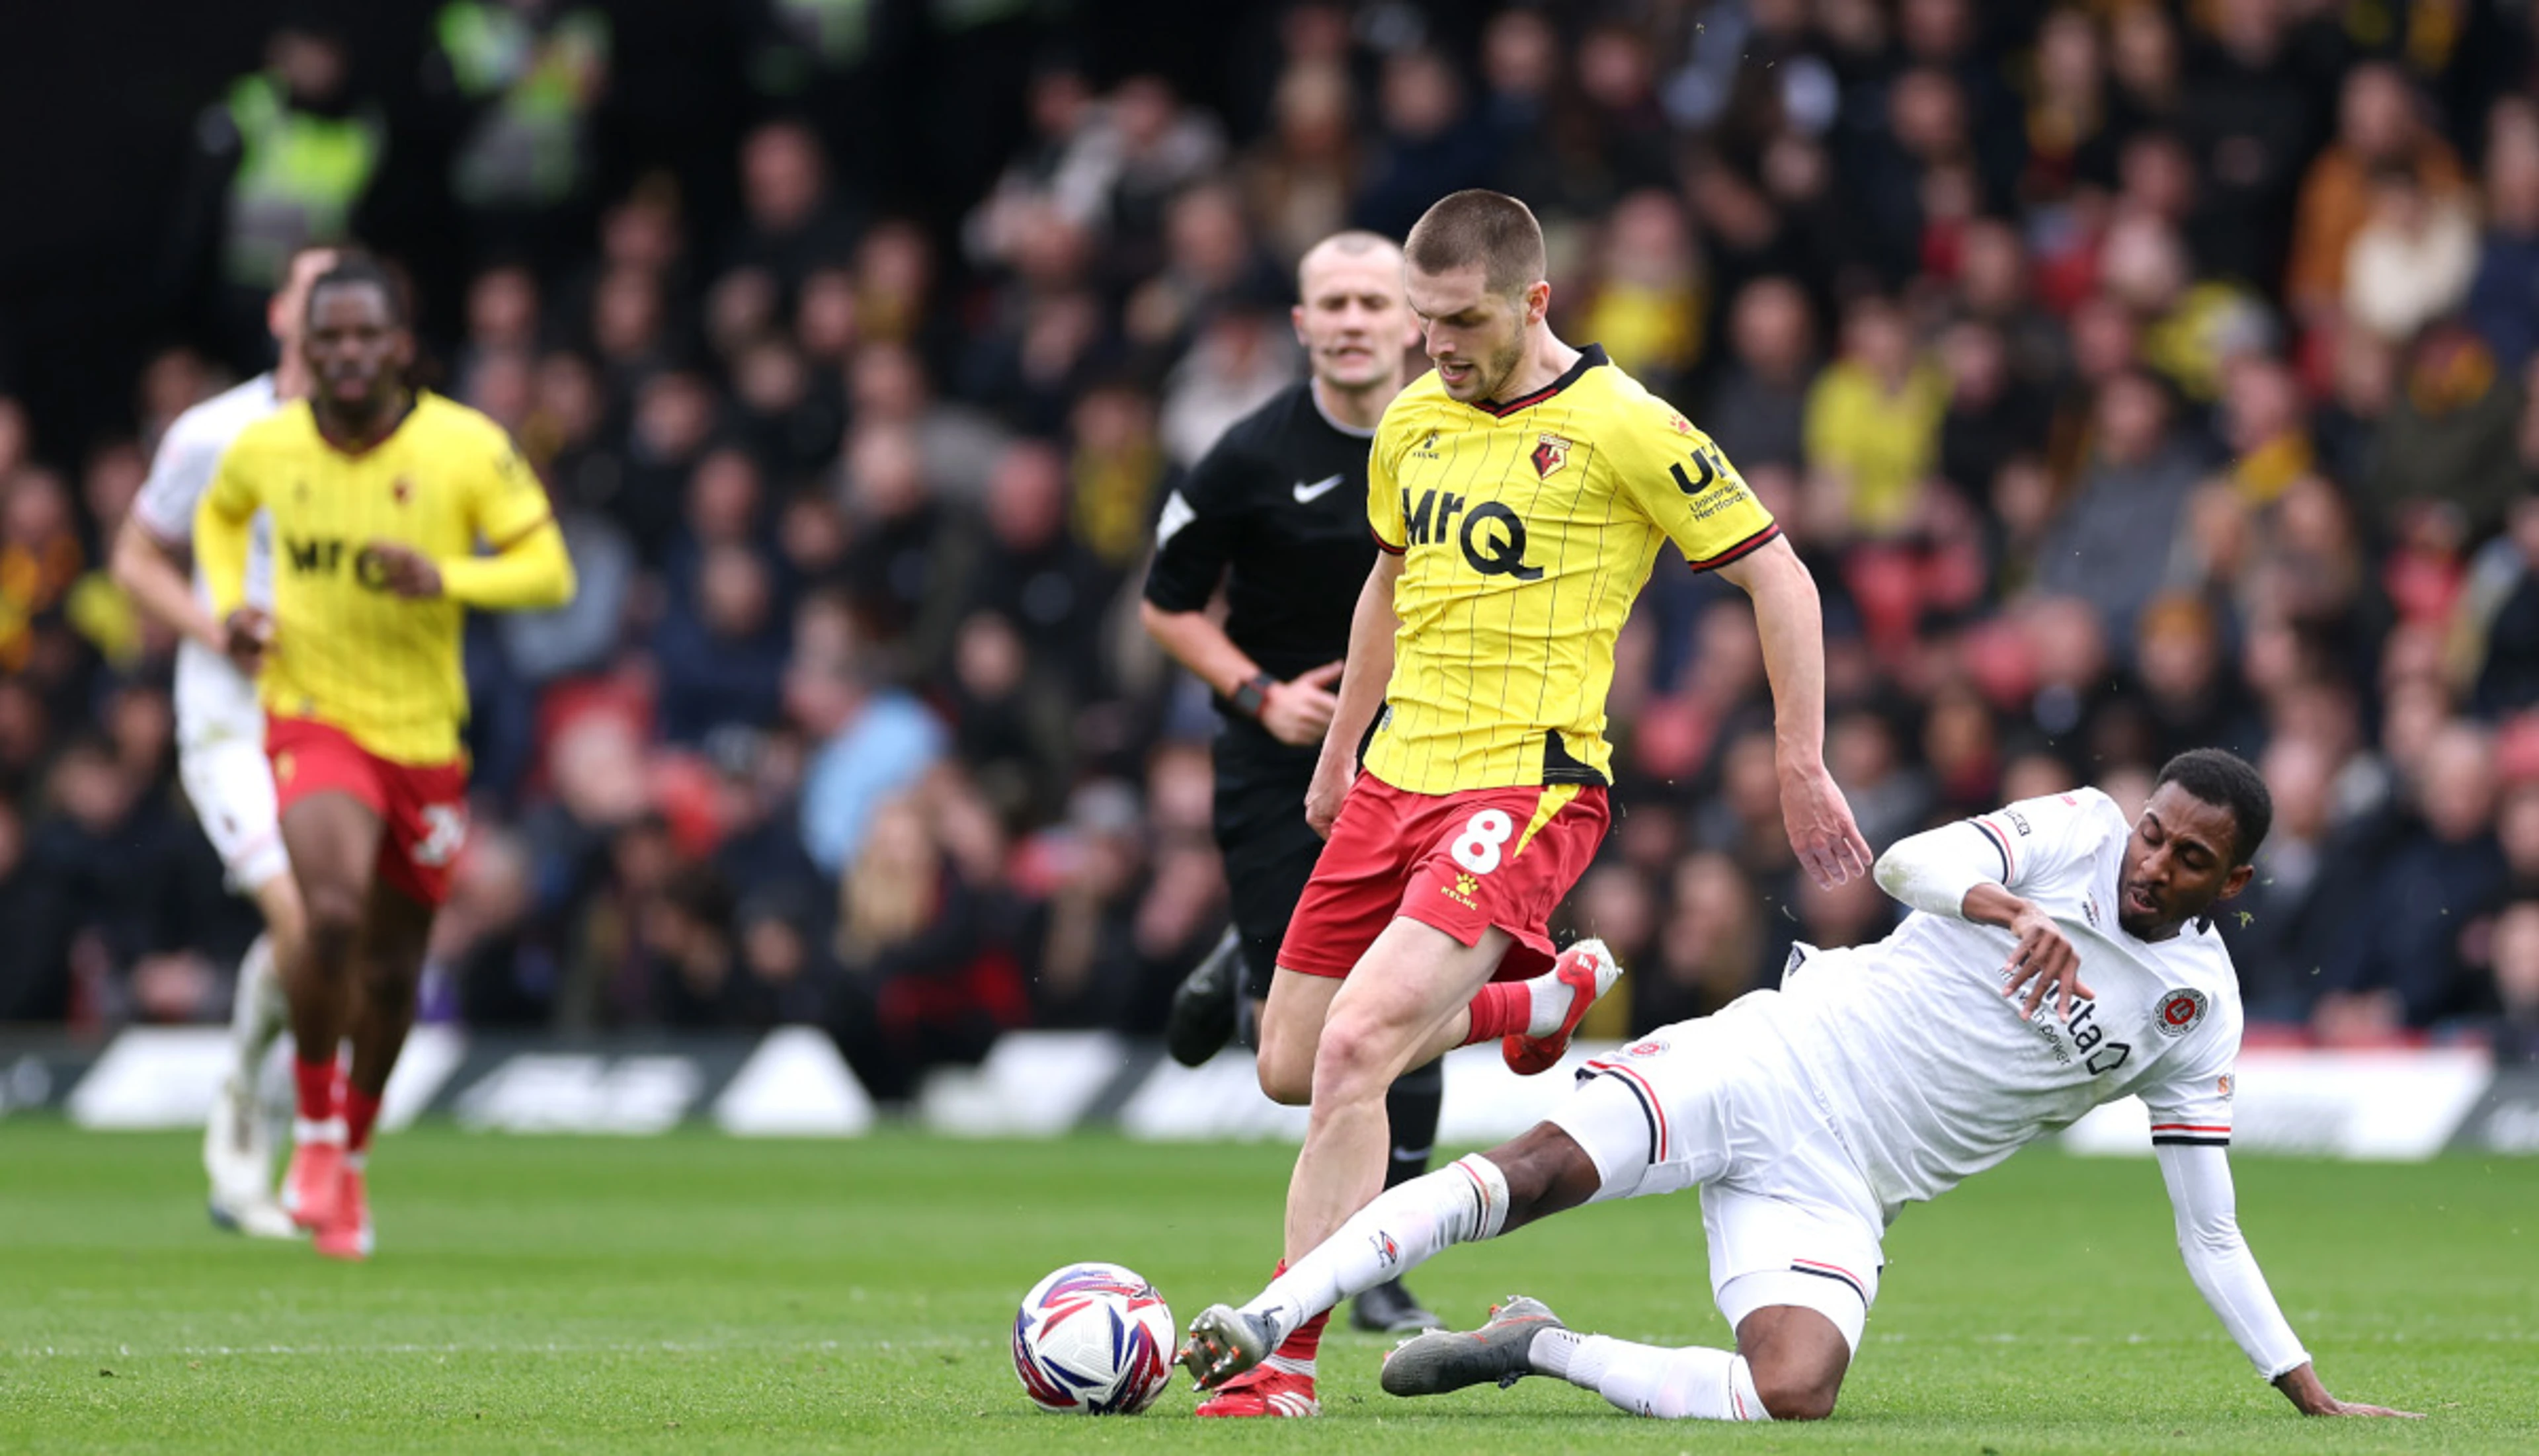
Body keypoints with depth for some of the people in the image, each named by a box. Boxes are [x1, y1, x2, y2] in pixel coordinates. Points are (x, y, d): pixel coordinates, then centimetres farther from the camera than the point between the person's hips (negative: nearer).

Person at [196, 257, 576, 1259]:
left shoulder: (467, 449, -10)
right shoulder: (268, 446, -4)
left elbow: (549, 571, -7)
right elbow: (221, 514, 19)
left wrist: (446, 579, -25)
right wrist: (230, 606, 0)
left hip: (424, 735, 1)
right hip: (312, 717, -1)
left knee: (392, 971, 11)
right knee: (335, 914, -27)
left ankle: (352, 1155, 37)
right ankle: (314, 1132, -5)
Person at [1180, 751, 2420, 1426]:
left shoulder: (2199, 1012, 7)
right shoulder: (2076, 832, 2)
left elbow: (2210, 1231, 13)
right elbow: (1909, 863, -15)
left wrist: (2311, 1397, 10)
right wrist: (2012, 909, -35)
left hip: (1837, 1187, 2)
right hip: (1779, 1057, -2)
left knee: (1793, 1397, -26)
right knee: (1538, 1169, -25)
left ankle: (1539, 1351, -6)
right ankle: (1264, 1323, -27)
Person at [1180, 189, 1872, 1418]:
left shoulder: (1623, 427, -10)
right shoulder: (1412, 422, 9)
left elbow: (1779, 577, -5)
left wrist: (1801, 767, -7)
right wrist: (1339, 753, 31)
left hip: (1523, 791, -8)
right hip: (1395, 778, 8)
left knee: (1354, 1050, -23)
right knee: (1289, 1069, 10)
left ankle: (1287, 1361, -17)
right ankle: (1544, 998, 35)